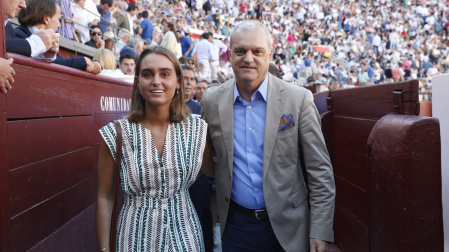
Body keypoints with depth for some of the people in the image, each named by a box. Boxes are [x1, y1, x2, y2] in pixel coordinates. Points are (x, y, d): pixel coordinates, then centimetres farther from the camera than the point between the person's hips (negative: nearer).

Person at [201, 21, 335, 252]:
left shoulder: (299, 99, -9)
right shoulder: (212, 100, -2)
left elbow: (320, 171, -7)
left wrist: (320, 232, -9)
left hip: (287, 225, -1)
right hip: (235, 225, 2)